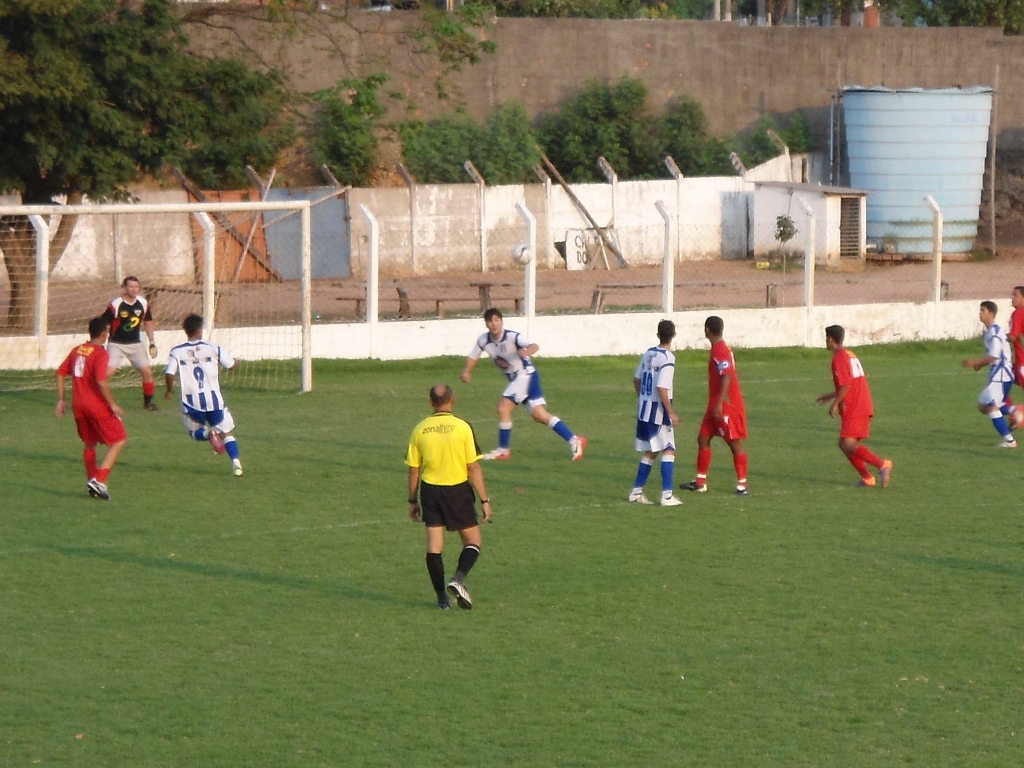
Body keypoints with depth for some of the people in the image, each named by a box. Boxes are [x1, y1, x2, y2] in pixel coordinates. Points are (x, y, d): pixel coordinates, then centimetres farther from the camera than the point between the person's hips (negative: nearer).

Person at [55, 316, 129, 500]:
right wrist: (113, 404, -15)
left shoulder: (77, 350, 10)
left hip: (79, 406, 7)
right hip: (98, 406, -7)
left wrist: (61, 400, 17)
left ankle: (93, 483, 21)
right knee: (119, 440, 1)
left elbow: (60, 373, 12)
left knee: (90, 444, 22)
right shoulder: (100, 353, -12)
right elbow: (101, 381, -23)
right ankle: (99, 480, -12)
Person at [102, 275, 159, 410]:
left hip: (135, 344, 4)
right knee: (108, 371, -19)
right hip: (116, 344, -4)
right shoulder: (115, 305, -18)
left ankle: (148, 402, 16)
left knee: (147, 371, -3)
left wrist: (152, 343, 11)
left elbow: (148, 322, 13)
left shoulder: (143, 304, -3)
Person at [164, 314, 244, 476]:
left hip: (191, 402, 0)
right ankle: (236, 463, -9)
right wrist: (235, 360, 30)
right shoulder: (213, 349, -3)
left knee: (196, 432, 24)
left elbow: (169, 374, -11)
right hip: (213, 399, 0)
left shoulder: (177, 353, -2)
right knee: (226, 432, 11)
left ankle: (209, 433, -11)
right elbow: (233, 364, 5)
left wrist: (169, 390, 10)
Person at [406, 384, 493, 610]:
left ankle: (442, 597, 6)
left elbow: (413, 470, 4)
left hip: (430, 490, 3)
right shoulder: (462, 428, -10)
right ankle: (458, 579, -14)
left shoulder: (420, 430, -1)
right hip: (458, 490, -3)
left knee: (434, 545, 6)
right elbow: (474, 468, -9)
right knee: (472, 541, 10)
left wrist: (413, 501, 16)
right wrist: (484, 500, -3)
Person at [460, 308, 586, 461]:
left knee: (503, 408, -13)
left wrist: (526, 352, -58)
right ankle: (573, 440, 8)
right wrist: (467, 372, -8)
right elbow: (473, 357, 11)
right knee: (540, 415, 5)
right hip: (515, 379, 7)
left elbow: (534, 346, -35)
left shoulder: (512, 337, -22)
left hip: (526, 375, -7)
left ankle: (503, 450, 0)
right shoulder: (484, 341, -2)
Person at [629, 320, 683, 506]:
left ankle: (636, 492, 19)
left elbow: (636, 380, 14)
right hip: (659, 411, -7)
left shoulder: (648, 354, 6)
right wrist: (671, 413, -17)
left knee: (650, 452, 17)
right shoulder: (668, 358, -16)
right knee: (668, 451, -2)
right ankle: (667, 496, -8)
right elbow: (662, 388, -22)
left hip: (644, 409, 7)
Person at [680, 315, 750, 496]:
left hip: (727, 407, -11)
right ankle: (700, 482, 17)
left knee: (735, 443, -5)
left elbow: (727, 377, -26)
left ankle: (742, 484, -1)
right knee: (703, 439, 12)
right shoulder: (718, 349, 14)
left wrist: (719, 404, -28)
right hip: (717, 406, 11)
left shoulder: (720, 351, -17)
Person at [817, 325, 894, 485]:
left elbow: (845, 385, -20)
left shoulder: (838, 358, -10)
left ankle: (882, 464, -31)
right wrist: (832, 395, 32)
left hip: (854, 410, -10)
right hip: (864, 406, 10)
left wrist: (835, 404, -11)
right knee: (844, 444, 13)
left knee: (849, 444, -17)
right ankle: (867, 477, 5)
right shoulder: (850, 355, 20)